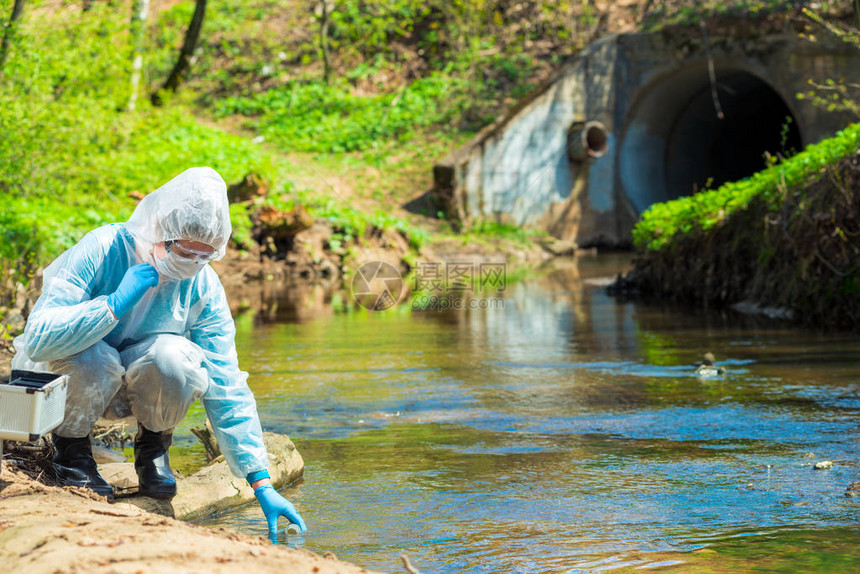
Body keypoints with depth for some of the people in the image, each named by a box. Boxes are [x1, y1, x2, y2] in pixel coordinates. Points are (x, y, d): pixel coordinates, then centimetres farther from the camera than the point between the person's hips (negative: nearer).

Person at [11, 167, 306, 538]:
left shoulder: (203, 287, -16)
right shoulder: (102, 250, -26)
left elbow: (227, 389, -15)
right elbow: (37, 339, -33)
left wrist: (262, 485, -20)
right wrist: (116, 303, -40)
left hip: (133, 384, 2)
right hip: (63, 375, -2)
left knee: (176, 355, -31)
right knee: (94, 358, -38)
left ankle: (153, 446, -1)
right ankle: (71, 446, -5)